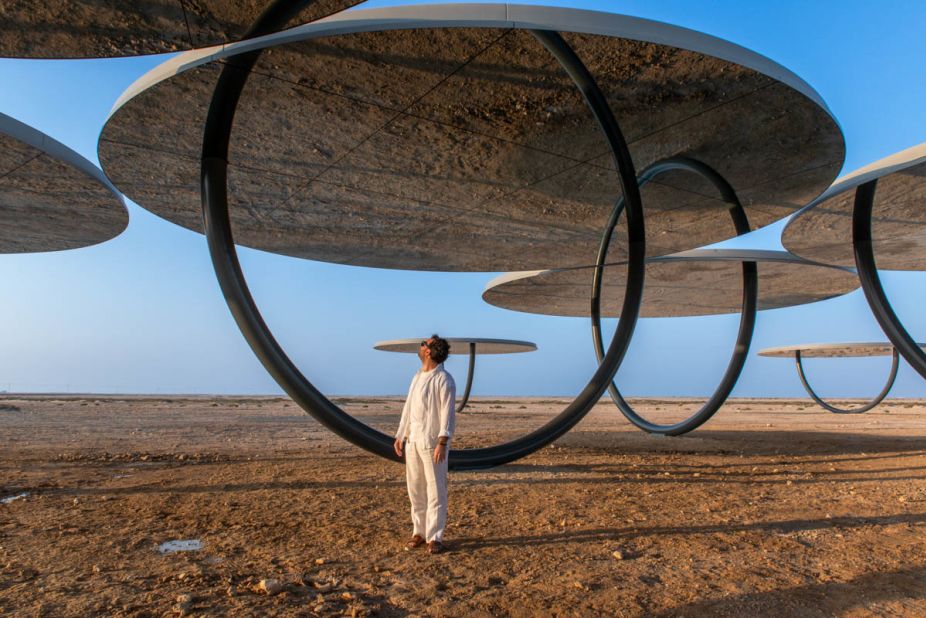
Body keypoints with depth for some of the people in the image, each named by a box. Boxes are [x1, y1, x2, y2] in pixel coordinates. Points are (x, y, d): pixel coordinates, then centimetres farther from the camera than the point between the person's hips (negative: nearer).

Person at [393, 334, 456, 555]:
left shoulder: (444, 379, -10)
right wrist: (400, 436, 16)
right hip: (413, 441, 7)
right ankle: (419, 532, 22)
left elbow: (447, 413, -16)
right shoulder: (417, 377, 15)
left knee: (436, 490, -1)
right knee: (415, 489, 11)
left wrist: (442, 442, -23)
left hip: (433, 442, -7)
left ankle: (435, 537, 6)